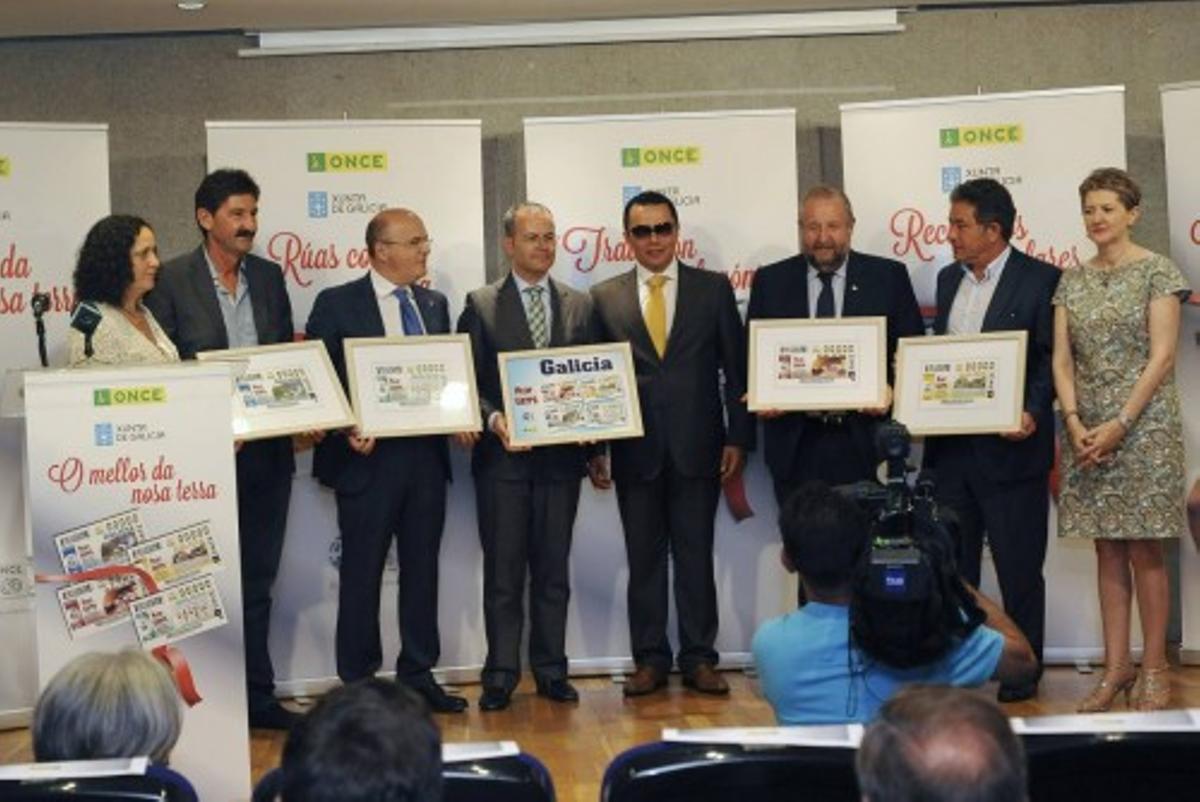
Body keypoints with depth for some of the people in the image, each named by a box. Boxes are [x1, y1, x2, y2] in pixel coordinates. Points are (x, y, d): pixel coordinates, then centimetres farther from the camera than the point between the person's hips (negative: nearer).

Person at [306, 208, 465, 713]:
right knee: (361, 572, 2)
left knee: (422, 569, 10)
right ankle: (357, 684, 11)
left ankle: (418, 675, 20)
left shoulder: (434, 305, 13)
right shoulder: (337, 305, -3)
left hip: (426, 455, 5)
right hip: (368, 456, -5)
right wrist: (347, 432, -17)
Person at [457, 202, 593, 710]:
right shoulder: (481, 306, 3)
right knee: (503, 570, 2)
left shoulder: (580, 306, 10)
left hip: (561, 455, 2)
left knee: (553, 569, 8)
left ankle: (551, 670, 16)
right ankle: (500, 674, 8)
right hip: (502, 455, -2)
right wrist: (493, 420, -17)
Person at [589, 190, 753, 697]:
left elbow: (737, 368, 5)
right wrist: (594, 449, 0)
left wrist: (738, 438, -1)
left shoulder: (713, 289, 6)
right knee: (644, 559, 5)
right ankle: (650, 660, 13)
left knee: (696, 556, 4)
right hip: (635, 450, 1)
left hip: (697, 446, 0)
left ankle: (699, 659, 12)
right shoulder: (606, 298, 7)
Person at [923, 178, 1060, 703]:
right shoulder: (949, 279, 13)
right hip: (951, 444, 6)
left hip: (1010, 445, -6)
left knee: (1018, 567, 4)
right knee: (950, 563, 10)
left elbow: (1051, 361, -8)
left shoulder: (1041, 281, -7)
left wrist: (1033, 414, -22)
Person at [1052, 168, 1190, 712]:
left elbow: (1162, 357, -9)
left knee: (1144, 550, -1)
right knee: (1107, 552, 8)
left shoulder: (1157, 272, -3)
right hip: (1086, 429, 5)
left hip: (1142, 426, -4)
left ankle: (1153, 668, 8)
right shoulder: (1072, 280, 11)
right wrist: (1074, 422, -7)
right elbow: (1062, 359, 8)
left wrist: (1119, 424, -15)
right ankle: (1115, 667, 13)